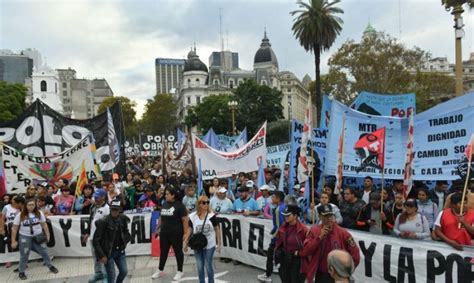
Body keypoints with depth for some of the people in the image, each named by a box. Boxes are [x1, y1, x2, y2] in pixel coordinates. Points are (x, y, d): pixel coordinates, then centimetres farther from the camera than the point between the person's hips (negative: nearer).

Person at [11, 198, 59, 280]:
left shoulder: (39, 213, -4)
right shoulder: (20, 215, -10)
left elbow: (44, 225, 4)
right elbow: (14, 229, -6)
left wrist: (47, 235, 3)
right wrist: (13, 241, -6)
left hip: (38, 236, 2)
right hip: (25, 237, -2)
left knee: (44, 252, 9)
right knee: (24, 255, 7)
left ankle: (50, 266, 28)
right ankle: (21, 272, 27)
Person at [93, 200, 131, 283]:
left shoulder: (123, 219, -2)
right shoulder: (103, 221, -18)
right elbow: (96, 240, -14)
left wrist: (124, 242, 6)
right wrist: (101, 255, -15)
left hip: (120, 251, 5)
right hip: (108, 252, -5)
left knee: (124, 271, 8)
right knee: (111, 276, -2)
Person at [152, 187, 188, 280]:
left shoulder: (179, 205, -13)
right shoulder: (165, 204, 5)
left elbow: (185, 220, -14)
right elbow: (161, 217, 15)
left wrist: (185, 233, -17)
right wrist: (158, 228, 16)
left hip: (176, 234, -6)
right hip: (164, 233, 6)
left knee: (178, 252, 8)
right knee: (163, 252, 15)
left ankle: (180, 272, 21)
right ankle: (160, 271, 30)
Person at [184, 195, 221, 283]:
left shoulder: (212, 216, -10)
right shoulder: (193, 216, -5)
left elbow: (217, 229, -4)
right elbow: (190, 230, 3)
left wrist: (219, 243, -5)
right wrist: (185, 243, 3)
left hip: (209, 245, -2)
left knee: (208, 266, 4)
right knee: (199, 266, 12)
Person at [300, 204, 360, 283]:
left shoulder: (342, 232, -11)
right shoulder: (314, 231, -4)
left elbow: (355, 256, -5)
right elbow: (304, 252, -12)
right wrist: (319, 237, -20)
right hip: (320, 275, 2)